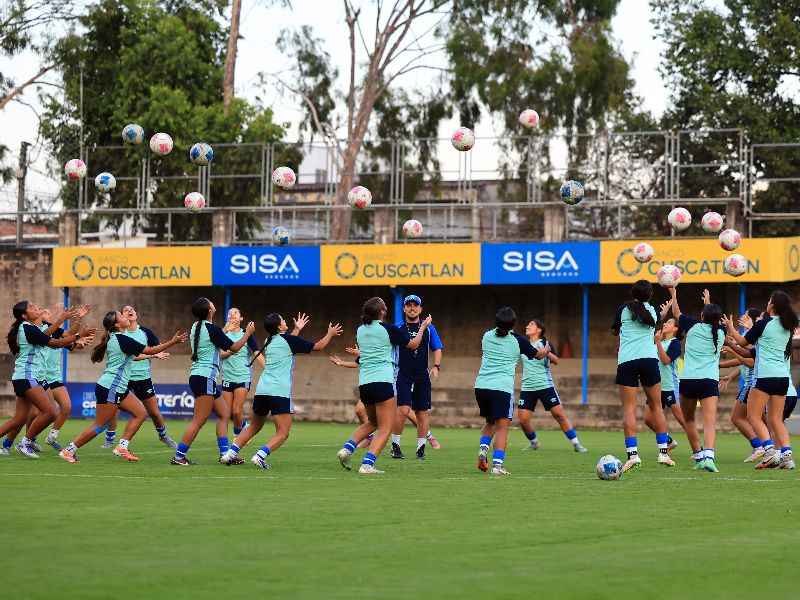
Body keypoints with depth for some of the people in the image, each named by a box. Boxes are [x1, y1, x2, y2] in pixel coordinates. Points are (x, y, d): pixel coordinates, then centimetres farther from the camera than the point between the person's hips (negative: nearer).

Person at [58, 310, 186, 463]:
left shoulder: (116, 338, 12)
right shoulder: (123, 339, -17)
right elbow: (150, 350, -16)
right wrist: (172, 342, -11)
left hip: (118, 388, 10)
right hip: (109, 389, -10)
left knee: (140, 413, 5)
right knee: (100, 426, -5)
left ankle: (122, 446, 2)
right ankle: (69, 450, 2)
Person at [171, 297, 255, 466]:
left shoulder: (196, 327, 11)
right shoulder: (212, 329, -14)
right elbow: (234, 347, -6)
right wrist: (248, 333, 7)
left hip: (197, 376, 9)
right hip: (205, 377, -9)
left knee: (224, 413, 13)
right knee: (199, 420, -9)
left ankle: (225, 453, 9)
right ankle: (179, 456, -10)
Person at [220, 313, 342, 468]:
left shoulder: (268, 342, 17)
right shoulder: (288, 340, -2)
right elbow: (318, 346, 6)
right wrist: (330, 334, 22)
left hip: (261, 390, 7)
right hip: (280, 392, -7)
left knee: (254, 426, 21)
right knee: (282, 433, -6)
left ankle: (230, 453, 14)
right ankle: (260, 455, -24)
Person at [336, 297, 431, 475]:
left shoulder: (360, 330, 11)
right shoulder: (388, 329, -4)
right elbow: (413, 344, 8)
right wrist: (423, 327, 22)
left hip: (363, 382, 6)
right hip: (383, 381, -6)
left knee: (372, 422, 26)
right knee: (385, 428, -3)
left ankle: (347, 449, 7)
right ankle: (367, 464, -18)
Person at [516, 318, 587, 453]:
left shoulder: (544, 343, -2)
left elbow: (556, 361, -13)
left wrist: (547, 352, -32)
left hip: (545, 385, -4)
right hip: (527, 387, 4)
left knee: (559, 414, -7)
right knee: (522, 419, -5)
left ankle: (576, 444, 0)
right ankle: (533, 443, 19)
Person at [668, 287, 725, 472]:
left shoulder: (693, 326, 6)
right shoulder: (720, 333, 11)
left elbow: (676, 313, 24)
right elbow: (713, 322, 36)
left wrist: (673, 293, 38)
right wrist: (708, 301, 50)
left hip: (688, 379, 0)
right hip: (710, 380, 0)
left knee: (689, 419, 20)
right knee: (710, 422, -13)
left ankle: (698, 457, 19)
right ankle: (708, 456, -34)